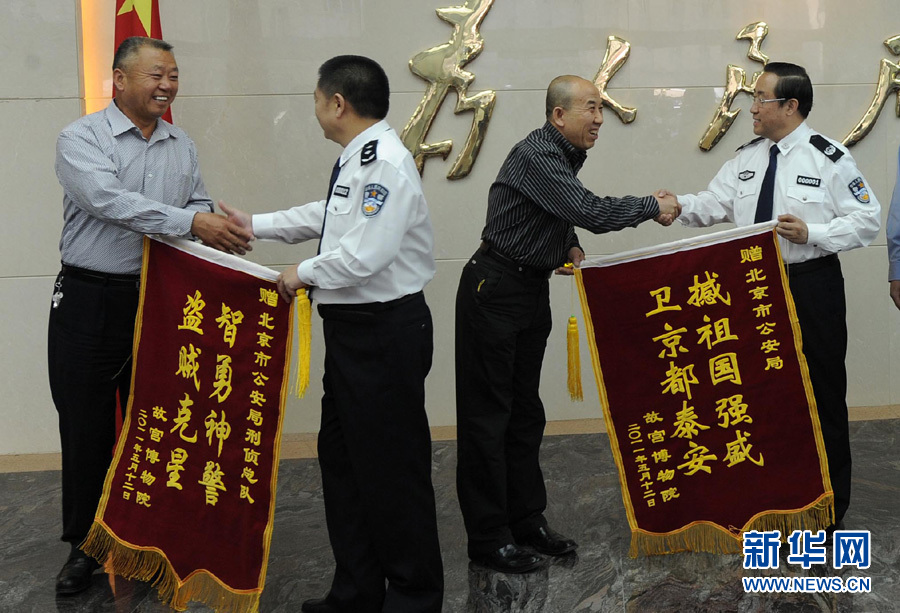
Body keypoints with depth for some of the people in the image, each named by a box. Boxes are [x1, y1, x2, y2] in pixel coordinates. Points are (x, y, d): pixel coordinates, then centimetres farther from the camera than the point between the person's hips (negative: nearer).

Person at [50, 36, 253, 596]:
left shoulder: (183, 147, 10)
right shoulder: (82, 139, -7)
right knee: (86, 428, 5)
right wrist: (191, 223, -28)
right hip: (90, 302, -4)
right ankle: (86, 544, 21)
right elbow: (108, 200, -23)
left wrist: (219, 229, -10)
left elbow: (198, 207, 14)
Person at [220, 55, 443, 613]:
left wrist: (305, 273, -11)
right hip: (352, 328, 11)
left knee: (392, 467, 1)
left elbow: (365, 255, -27)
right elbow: (327, 215, 27)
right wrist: (255, 225, 29)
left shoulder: (386, 164, -20)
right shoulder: (357, 159, 11)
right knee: (343, 457, 17)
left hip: (386, 331, -10)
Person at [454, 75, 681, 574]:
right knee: (487, 415, -2)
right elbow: (590, 212, -28)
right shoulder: (536, 155, -20)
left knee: (525, 411, 14)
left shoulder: (565, 157, 11)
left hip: (532, 290, 10)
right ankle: (488, 538, 5)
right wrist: (653, 207, -14)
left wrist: (570, 247, 4)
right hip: (494, 291, -10)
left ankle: (527, 520, 24)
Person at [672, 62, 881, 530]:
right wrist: (679, 206, -14)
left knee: (821, 390, 2)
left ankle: (830, 501, 17)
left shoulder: (828, 157, -6)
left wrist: (811, 234, -19)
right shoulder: (745, 159, 10)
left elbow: (867, 219, -7)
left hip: (812, 286, -5)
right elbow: (712, 205, 5)